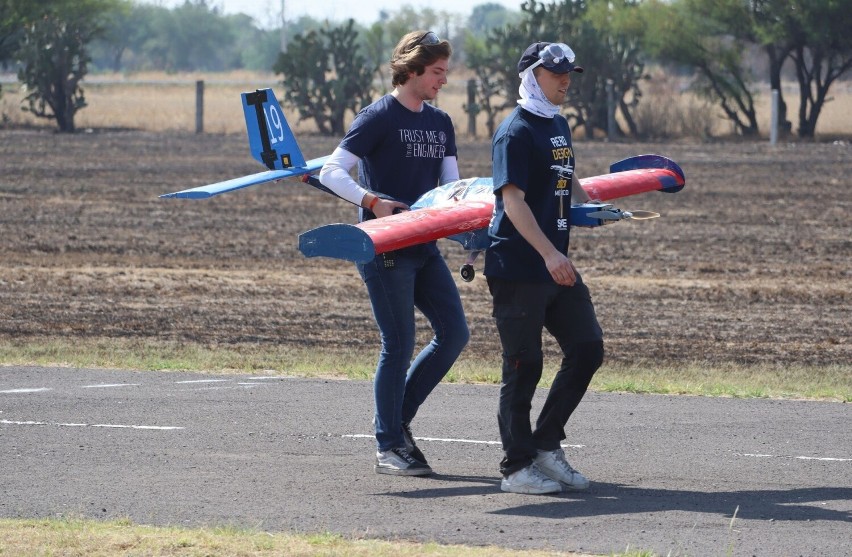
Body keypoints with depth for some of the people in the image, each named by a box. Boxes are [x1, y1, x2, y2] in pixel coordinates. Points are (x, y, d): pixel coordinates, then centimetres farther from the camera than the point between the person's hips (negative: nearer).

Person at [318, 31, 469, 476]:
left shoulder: (440, 123, 13)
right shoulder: (378, 117, -9)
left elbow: (452, 183, 11)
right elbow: (331, 172, -13)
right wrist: (371, 200, -26)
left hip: (424, 247, 7)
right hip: (385, 250, -7)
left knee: (454, 332, 3)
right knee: (399, 345, -6)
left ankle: (399, 419, 16)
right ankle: (388, 447, 4)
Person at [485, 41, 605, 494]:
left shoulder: (559, 125, 14)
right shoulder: (516, 131, -13)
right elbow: (513, 201, -22)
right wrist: (549, 253, -30)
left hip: (556, 267, 9)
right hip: (517, 269, -9)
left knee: (587, 349, 6)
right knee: (524, 366, -3)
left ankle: (546, 446, 15)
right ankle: (516, 467, 5)